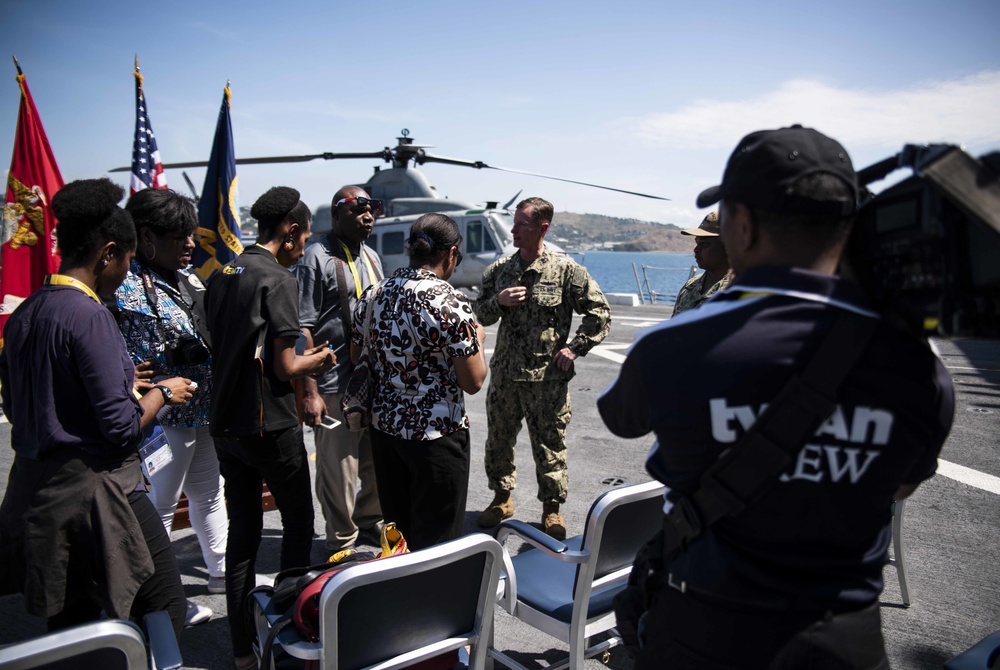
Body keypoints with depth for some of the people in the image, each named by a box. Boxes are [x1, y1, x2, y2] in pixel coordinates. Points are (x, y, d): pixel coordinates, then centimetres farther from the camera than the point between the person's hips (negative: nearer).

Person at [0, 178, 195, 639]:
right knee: (162, 607, 1)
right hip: (94, 492, -9)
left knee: (69, 621, 19)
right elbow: (122, 427, -20)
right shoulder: (90, 316, -18)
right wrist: (162, 393, -1)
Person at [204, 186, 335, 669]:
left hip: (225, 424, 7)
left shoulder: (221, 276, 8)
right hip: (269, 425, -7)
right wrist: (317, 360, 3)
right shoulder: (277, 279, -15)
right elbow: (284, 368, -17)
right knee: (298, 522, 12)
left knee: (243, 530, 14)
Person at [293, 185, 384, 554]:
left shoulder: (371, 257, 14)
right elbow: (302, 329, -15)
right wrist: (310, 392, -18)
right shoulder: (317, 258, -10)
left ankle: (369, 522, 39)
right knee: (339, 472, 5)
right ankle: (342, 544, 23)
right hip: (336, 387, -7)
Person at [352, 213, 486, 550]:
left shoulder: (374, 294, 1)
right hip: (436, 433, -6)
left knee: (396, 532, 21)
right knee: (437, 542, 9)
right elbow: (473, 381, -15)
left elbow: (354, 359, 10)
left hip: (383, 427, 7)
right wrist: (477, 339, 2)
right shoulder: (449, 302, -18)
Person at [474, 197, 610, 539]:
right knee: (498, 439, 14)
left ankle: (552, 508, 23)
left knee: (549, 445, 5)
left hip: (547, 378, -4)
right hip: (504, 374, 5)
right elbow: (480, 313, 12)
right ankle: (502, 497, 35)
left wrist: (575, 348, -8)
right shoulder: (500, 269, 7)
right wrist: (499, 301, -8)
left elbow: (599, 313, -3)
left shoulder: (566, 269, -6)